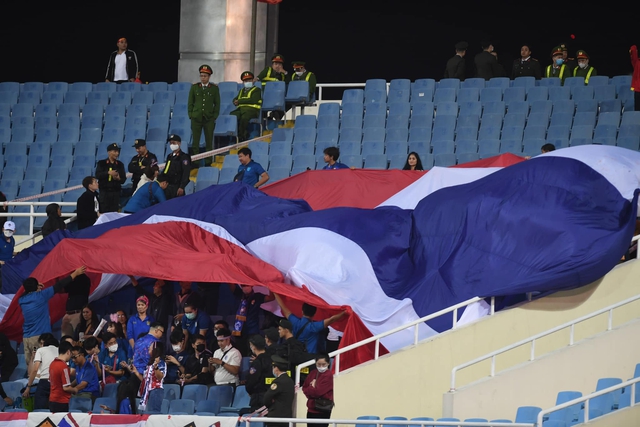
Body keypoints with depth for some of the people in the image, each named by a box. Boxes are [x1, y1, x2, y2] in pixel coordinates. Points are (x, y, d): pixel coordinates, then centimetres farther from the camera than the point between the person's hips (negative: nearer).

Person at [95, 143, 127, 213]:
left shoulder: (120, 164, 12)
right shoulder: (101, 163, 5)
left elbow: (123, 179, 11)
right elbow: (97, 175, -8)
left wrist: (118, 178, -11)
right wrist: (108, 173, -19)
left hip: (115, 192, 2)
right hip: (104, 191, -2)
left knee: (114, 212, -2)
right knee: (103, 212, -6)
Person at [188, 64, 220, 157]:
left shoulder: (214, 88, 5)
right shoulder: (194, 87, 7)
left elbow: (217, 103, 7)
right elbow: (190, 102, 9)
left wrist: (214, 117, -1)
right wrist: (191, 115, 1)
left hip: (209, 119, -1)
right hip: (196, 118, 1)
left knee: (209, 143, 2)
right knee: (195, 142, -2)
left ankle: (208, 162, 7)